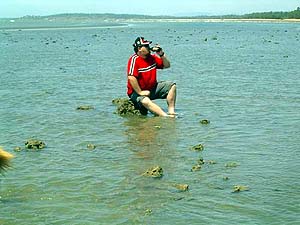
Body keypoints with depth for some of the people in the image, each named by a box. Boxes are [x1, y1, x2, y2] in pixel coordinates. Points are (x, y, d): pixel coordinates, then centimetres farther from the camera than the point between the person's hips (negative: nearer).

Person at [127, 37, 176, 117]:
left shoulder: (152, 57, 4)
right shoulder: (134, 59, -18)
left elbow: (167, 65, 13)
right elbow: (131, 77, -27)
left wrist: (162, 55, -5)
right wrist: (140, 92, -24)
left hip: (153, 88, 8)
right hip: (137, 91, -8)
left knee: (172, 85, -4)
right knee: (145, 101, -38)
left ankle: (171, 112, -15)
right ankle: (165, 116, -51)